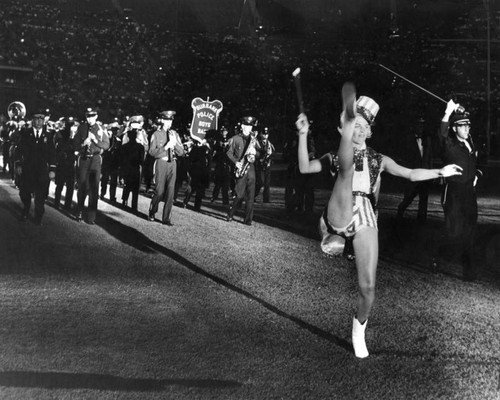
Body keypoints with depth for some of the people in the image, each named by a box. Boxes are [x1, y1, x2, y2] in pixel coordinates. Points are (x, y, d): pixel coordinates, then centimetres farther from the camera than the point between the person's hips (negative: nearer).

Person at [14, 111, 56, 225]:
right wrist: (18, 164, -5)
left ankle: (38, 218, 11)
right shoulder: (25, 133, 5)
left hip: (42, 170, 0)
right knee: (24, 194, 7)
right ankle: (25, 213, 27)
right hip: (27, 168, 0)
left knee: (40, 196, -1)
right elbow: (19, 149, 4)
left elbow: (52, 153, 6)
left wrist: (52, 169, 0)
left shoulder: (48, 136, 7)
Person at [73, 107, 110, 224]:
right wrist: (83, 144, -15)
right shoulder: (81, 128, 5)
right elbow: (75, 144, 4)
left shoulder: (101, 129, 2)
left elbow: (106, 145, -3)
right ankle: (79, 213, 21)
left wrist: (95, 139, -16)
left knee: (94, 188, -2)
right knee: (82, 187, 6)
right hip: (83, 159, 1)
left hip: (95, 159, -1)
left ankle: (91, 217, 3)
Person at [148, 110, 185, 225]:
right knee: (159, 191, -3)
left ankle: (166, 218, 5)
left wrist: (175, 142, -10)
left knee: (170, 192, -1)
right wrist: (165, 147, -17)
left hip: (172, 164, 3)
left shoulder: (175, 134, 11)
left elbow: (181, 152, 6)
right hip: (161, 163, -3)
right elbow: (152, 151, -8)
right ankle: (152, 212, 22)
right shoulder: (156, 134, 0)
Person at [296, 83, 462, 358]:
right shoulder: (335, 157, 15)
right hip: (340, 215, -1)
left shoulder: (378, 160, 20)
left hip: (365, 217, 1)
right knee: (346, 167, -27)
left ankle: (359, 327, 19)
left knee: (368, 286, -5)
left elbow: (411, 174, 19)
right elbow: (305, 168, -1)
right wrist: (303, 135, -10)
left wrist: (441, 172, 12)